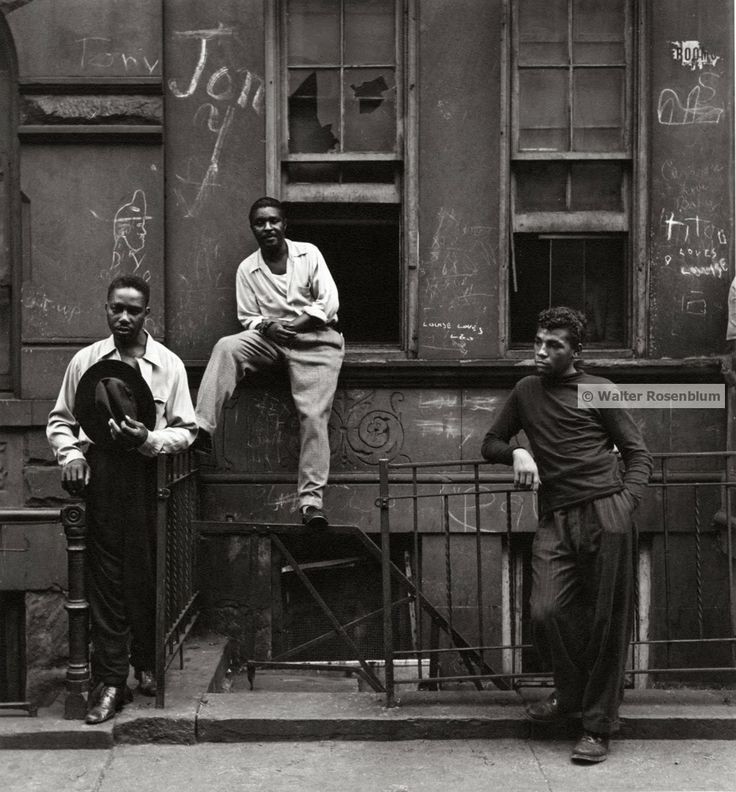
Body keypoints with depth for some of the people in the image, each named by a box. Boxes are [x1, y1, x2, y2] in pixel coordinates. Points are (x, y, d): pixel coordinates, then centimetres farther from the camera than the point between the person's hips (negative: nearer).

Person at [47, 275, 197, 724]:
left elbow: (186, 429, 6)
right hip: (99, 476, 0)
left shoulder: (169, 364, 6)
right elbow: (60, 420, 14)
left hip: (149, 476, 0)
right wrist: (71, 454, -4)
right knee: (106, 574, -4)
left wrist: (151, 439, -12)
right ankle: (110, 680, 1)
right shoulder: (86, 361, 9)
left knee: (147, 573, -2)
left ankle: (147, 662, 19)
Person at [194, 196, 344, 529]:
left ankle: (312, 498, -13)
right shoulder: (247, 269, 7)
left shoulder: (309, 254, 3)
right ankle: (202, 427, -34)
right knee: (226, 347, -26)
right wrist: (267, 326, -15)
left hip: (315, 340, -2)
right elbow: (248, 318, 9)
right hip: (269, 337, 3)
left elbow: (329, 303, -3)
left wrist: (293, 325, -14)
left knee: (313, 415, -15)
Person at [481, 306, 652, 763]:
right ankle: (572, 693, 16)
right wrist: (517, 453, 4)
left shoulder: (598, 391, 9)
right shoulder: (527, 391, 20)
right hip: (556, 520, 3)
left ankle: (599, 726, 7)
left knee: (609, 619, -4)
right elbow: (491, 443, 27)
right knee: (546, 612, -11)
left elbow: (638, 453, 8)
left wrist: (627, 503, -8)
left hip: (605, 509, -3)